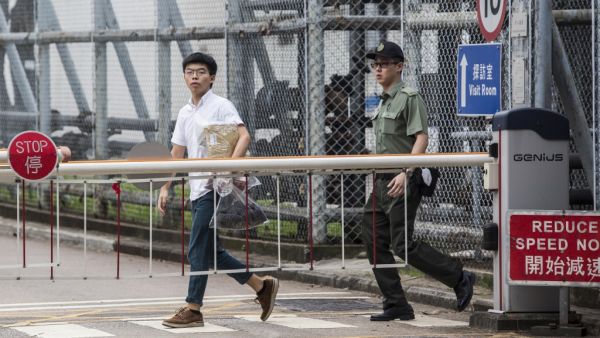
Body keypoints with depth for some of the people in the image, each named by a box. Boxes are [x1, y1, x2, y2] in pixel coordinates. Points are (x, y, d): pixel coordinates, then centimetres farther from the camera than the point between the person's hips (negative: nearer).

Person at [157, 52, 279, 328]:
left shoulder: (221, 106, -6)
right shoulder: (185, 113, 17)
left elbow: (244, 137, -18)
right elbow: (177, 155, 22)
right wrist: (165, 188, 15)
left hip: (214, 189, -8)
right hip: (196, 191, 8)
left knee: (198, 251, -7)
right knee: (211, 252, 10)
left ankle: (193, 310, -1)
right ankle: (262, 286, 19)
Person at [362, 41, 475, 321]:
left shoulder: (409, 98, -9)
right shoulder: (384, 101, 19)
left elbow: (421, 139, -17)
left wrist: (406, 173, -26)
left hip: (402, 183, -9)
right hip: (381, 182, 9)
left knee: (402, 244, -13)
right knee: (373, 242, 5)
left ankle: (460, 279, -2)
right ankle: (396, 306, 10)